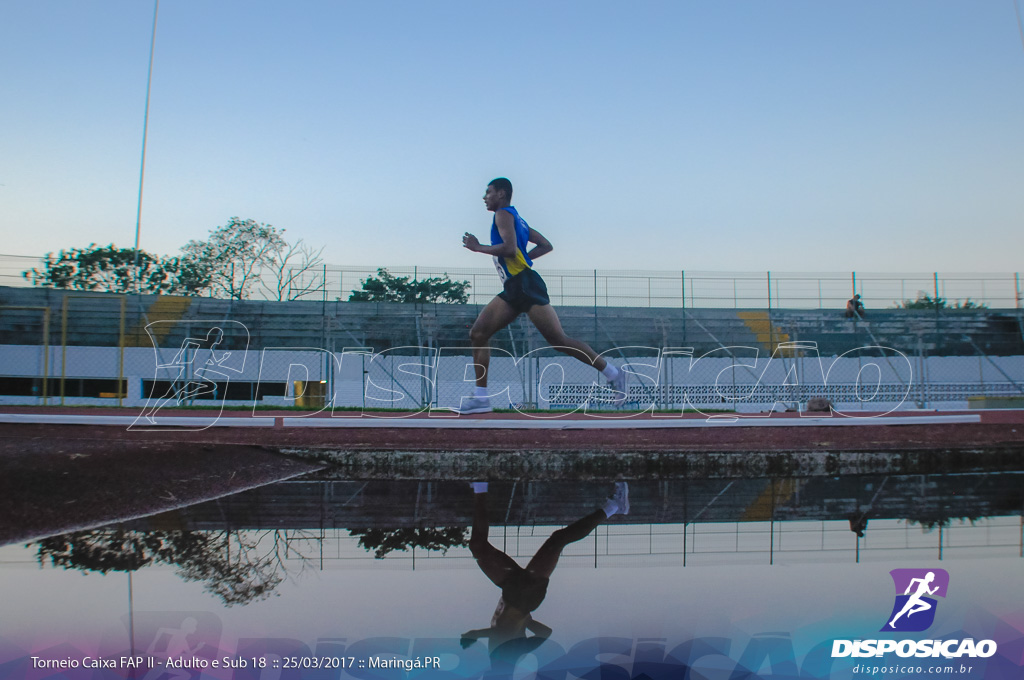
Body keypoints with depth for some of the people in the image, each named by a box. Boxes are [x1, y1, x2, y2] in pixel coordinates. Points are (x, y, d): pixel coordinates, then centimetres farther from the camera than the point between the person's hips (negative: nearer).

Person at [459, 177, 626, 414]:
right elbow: (546, 245, 24)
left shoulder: (504, 214, -3)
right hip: (513, 290, 10)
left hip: (526, 285, -10)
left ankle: (613, 373, 0)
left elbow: (509, 248, -20)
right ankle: (480, 397, 2)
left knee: (558, 340, -10)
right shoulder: (516, 218, 24)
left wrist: (478, 247, -9)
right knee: (478, 334, 2)